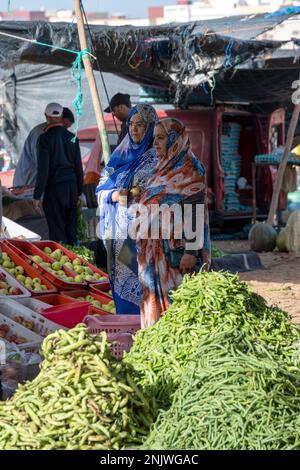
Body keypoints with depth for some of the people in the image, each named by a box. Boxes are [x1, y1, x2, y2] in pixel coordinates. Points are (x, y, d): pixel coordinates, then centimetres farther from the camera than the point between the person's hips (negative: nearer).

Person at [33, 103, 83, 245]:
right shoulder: (72, 137, 6)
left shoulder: (45, 138, -9)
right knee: (72, 229, 12)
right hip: (72, 186, 5)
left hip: (54, 187, -5)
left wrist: (37, 195, -9)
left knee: (57, 232, -2)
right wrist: (79, 191, 18)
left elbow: (43, 169, -12)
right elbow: (79, 166, 10)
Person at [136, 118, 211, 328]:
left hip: (177, 249, -8)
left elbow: (196, 213, -16)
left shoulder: (190, 170, -11)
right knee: (157, 296, 9)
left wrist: (192, 252, -21)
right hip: (157, 249, 8)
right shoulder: (163, 169, 14)